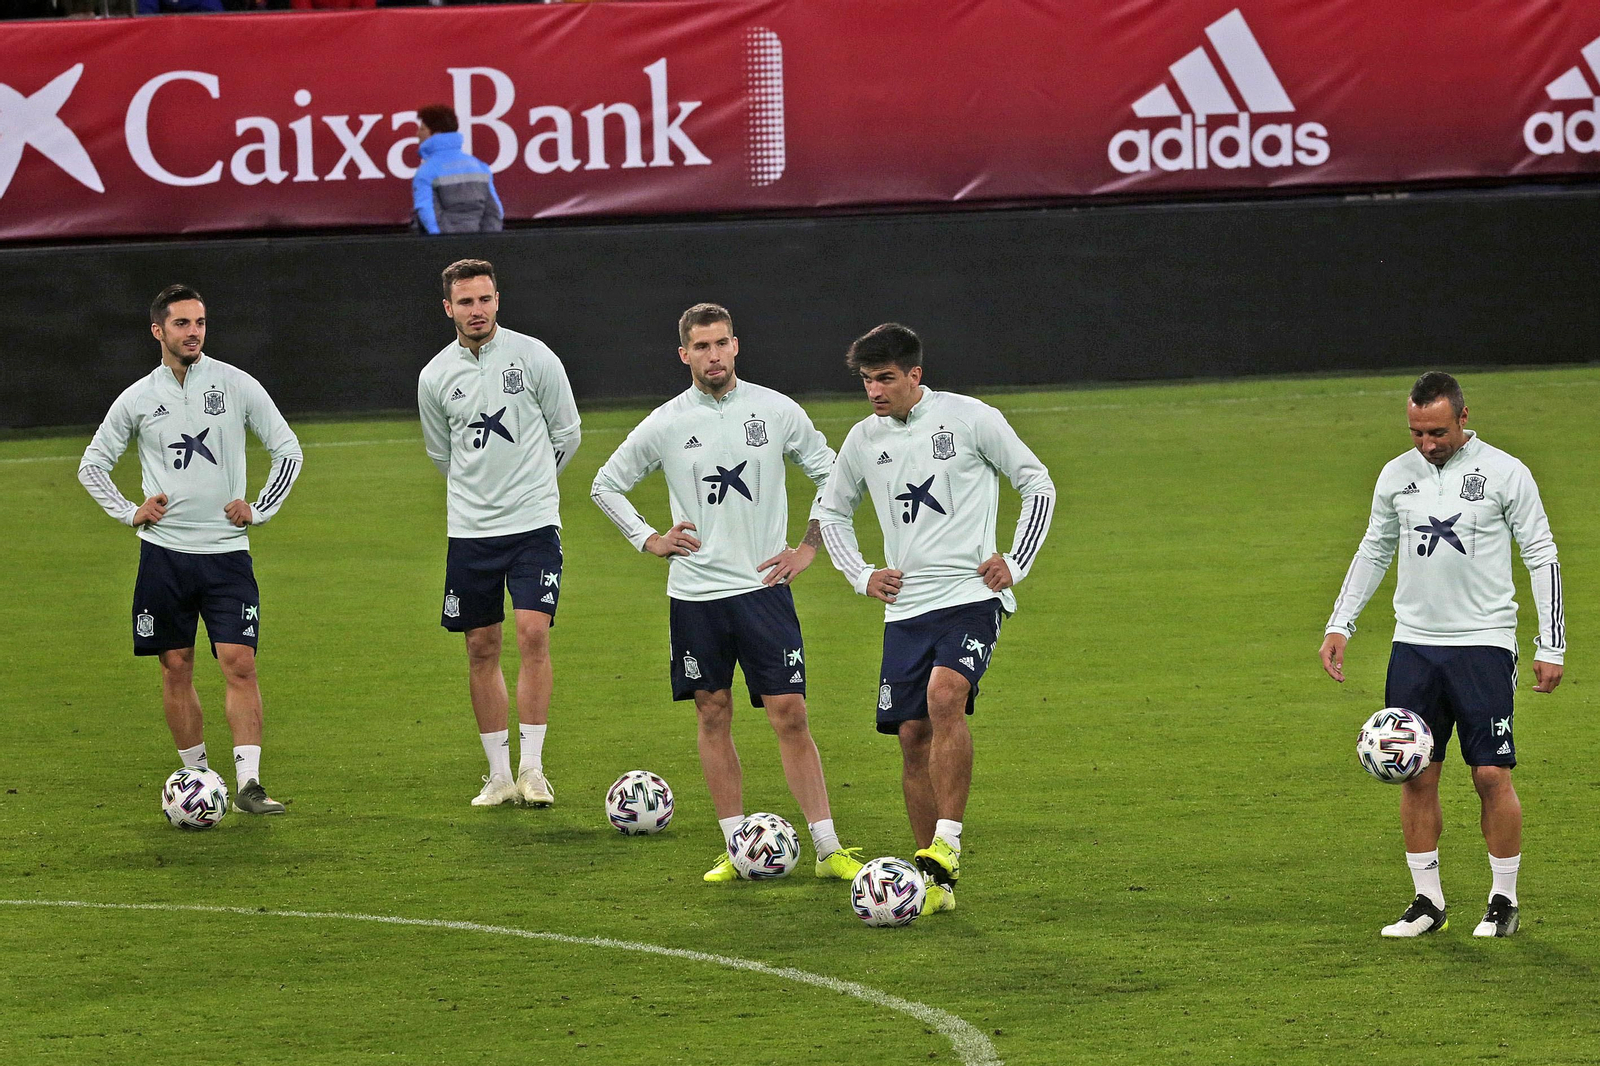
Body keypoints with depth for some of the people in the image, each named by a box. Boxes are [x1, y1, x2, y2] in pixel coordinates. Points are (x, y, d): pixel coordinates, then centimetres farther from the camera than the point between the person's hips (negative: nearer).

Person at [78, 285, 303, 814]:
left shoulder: (237, 385, 1)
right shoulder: (138, 398, 4)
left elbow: (288, 451, 9)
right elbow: (92, 463, 15)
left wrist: (259, 510, 1)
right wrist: (129, 512, 2)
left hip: (227, 550, -1)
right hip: (164, 552, 1)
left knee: (240, 665, -12)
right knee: (176, 668, 3)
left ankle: (248, 782, -15)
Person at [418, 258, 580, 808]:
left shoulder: (533, 356, -4)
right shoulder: (435, 376, 3)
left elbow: (566, 433, 8)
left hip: (533, 522, -3)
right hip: (470, 529, 3)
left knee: (533, 634, -14)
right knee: (481, 648, 5)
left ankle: (532, 767, -8)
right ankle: (499, 774, 12)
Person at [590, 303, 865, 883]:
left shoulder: (777, 411, 0)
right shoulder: (665, 424, 0)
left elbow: (830, 475, 12)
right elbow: (605, 485, 14)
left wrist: (808, 547, 5)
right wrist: (650, 540, 4)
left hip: (763, 588, -1)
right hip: (694, 595, 1)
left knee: (790, 715, -6)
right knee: (713, 716, 6)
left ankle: (829, 849, -4)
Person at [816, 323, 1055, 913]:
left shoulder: (971, 418, -4)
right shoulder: (863, 439, 9)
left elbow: (1038, 484, 4)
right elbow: (831, 511, 25)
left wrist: (1016, 562, -2)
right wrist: (861, 574, 11)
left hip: (970, 595, -5)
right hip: (905, 605, 5)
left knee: (945, 698, -28)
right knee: (912, 735, 0)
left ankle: (946, 844, -26)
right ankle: (936, 883, 7)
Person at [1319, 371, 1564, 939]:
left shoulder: (1504, 472, -4)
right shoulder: (1396, 475, 7)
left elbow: (1542, 557, 0)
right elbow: (1373, 552, 19)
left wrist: (1551, 647, -4)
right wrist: (1339, 625, 11)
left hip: (1484, 643, -4)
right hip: (1413, 644, 4)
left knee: (1492, 774, -6)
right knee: (1416, 776, 1)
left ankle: (1504, 901, 6)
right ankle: (1428, 902, 10)